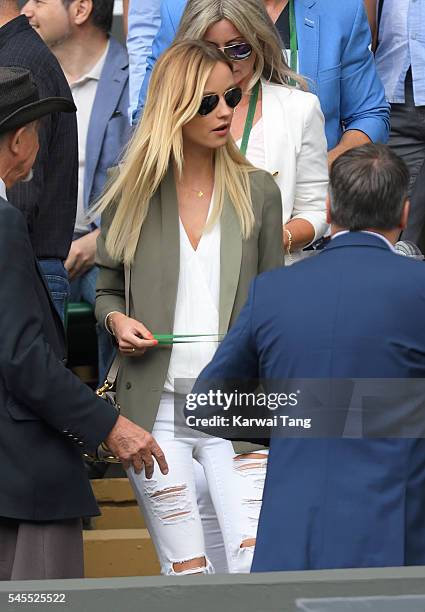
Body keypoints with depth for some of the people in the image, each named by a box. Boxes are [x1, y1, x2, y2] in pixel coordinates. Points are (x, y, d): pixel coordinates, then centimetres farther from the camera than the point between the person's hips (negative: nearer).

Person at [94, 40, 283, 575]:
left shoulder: (256, 191, 5)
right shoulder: (131, 196, 4)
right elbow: (106, 291, 16)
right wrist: (117, 321, -7)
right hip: (156, 408, 0)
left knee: (259, 563, -16)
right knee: (185, 572, 1)